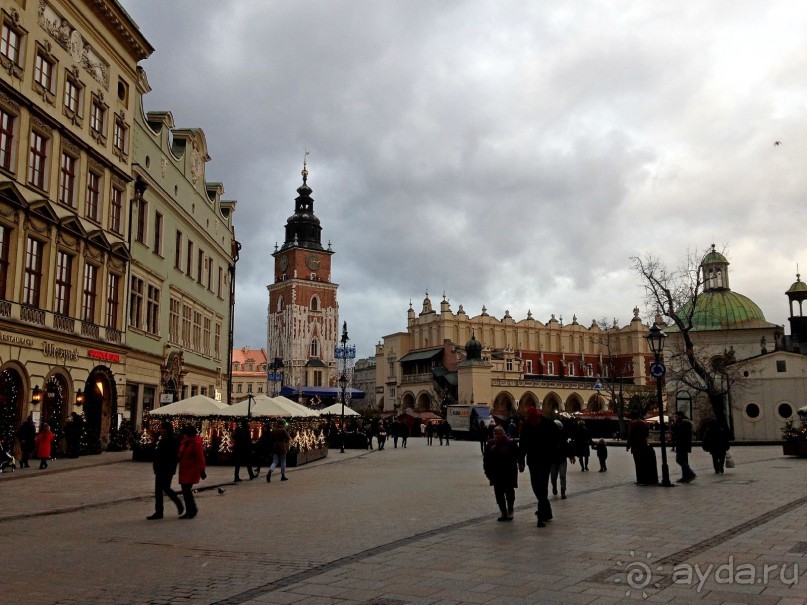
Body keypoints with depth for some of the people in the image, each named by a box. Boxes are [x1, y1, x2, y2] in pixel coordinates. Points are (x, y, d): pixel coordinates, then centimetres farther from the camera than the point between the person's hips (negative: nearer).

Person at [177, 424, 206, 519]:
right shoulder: (184, 442, 10)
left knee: (187, 490, -12)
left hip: (192, 470, -8)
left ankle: (193, 509, 5)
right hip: (184, 470, 8)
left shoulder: (196, 443, -14)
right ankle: (189, 511, 18)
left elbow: (200, 457, -16)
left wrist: (201, 470, -18)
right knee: (185, 491, 9)